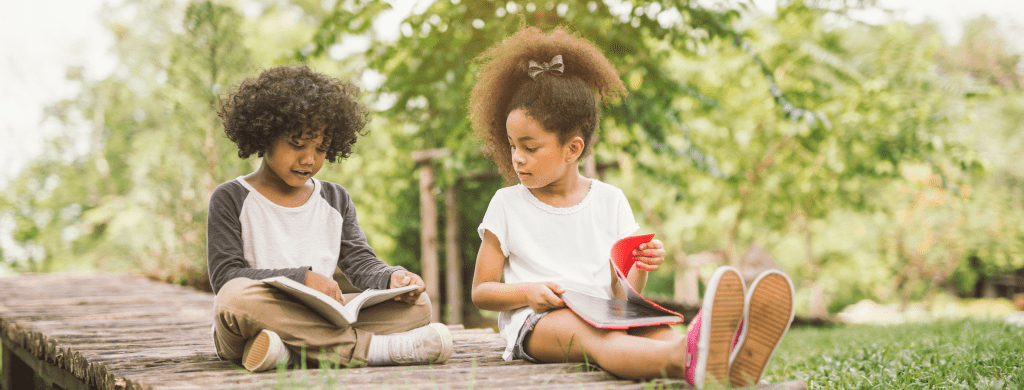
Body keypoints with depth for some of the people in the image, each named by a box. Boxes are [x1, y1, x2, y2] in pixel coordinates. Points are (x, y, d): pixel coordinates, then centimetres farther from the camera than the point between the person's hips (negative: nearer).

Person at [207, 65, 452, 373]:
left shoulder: (336, 200, 19)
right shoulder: (231, 199, 3)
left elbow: (360, 262, 13)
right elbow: (226, 275, -7)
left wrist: (391, 279, -12)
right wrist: (302, 277, -19)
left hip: (322, 323, 5)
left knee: (417, 305, -14)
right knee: (238, 298, -40)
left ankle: (290, 351, -33)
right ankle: (372, 347, -38)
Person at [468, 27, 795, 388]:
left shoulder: (609, 201, 12)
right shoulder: (507, 205, 7)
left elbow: (620, 291, 12)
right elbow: (481, 291, 7)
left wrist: (640, 269, -10)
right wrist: (527, 291, -13)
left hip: (602, 315, 3)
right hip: (536, 321, -3)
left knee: (655, 329, -32)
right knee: (595, 335, -39)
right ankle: (683, 359, -72)